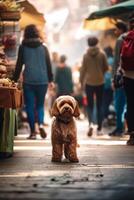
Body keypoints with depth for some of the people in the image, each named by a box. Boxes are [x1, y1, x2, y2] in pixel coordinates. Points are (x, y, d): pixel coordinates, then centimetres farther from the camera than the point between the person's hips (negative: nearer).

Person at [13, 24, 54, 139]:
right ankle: (41, 123, -13)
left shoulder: (23, 48, 0)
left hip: (28, 80, -2)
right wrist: (50, 80, 15)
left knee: (30, 105, 4)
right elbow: (48, 65, 7)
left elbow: (19, 65, 1)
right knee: (40, 104, 12)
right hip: (42, 80, 2)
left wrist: (15, 80, 8)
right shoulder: (43, 48, 5)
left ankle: (33, 132, 1)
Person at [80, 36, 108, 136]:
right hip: (100, 82, 0)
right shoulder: (102, 53, -4)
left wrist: (82, 81, 10)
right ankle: (99, 128, 5)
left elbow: (83, 69, -1)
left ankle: (91, 123, -19)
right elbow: (106, 67, 0)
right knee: (99, 105, 7)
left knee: (90, 105, 6)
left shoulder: (86, 55, -3)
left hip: (89, 82, 0)